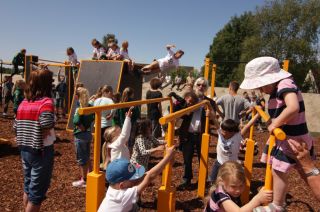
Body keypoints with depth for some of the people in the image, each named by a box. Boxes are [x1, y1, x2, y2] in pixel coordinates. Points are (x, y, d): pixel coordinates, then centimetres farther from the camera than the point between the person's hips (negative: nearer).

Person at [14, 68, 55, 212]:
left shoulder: (24, 103, 6)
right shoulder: (46, 102, -16)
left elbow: (16, 128, 7)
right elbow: (47, 130, -28)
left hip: (25, 150, 7)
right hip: (41, 151, -7)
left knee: (28, 186, 23)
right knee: (37, 191, 6)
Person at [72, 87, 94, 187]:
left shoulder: (79, 109, -20)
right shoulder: (91, 107, 2)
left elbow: (76, 122, -31)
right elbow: (93, 118, 12)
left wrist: (82, 128, -15)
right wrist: (87, 127, 6)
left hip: (80, 135, -7)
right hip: (89, 134, 8)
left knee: (81, 158, 5)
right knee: (87, 156, 21)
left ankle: (83, 180, 14)